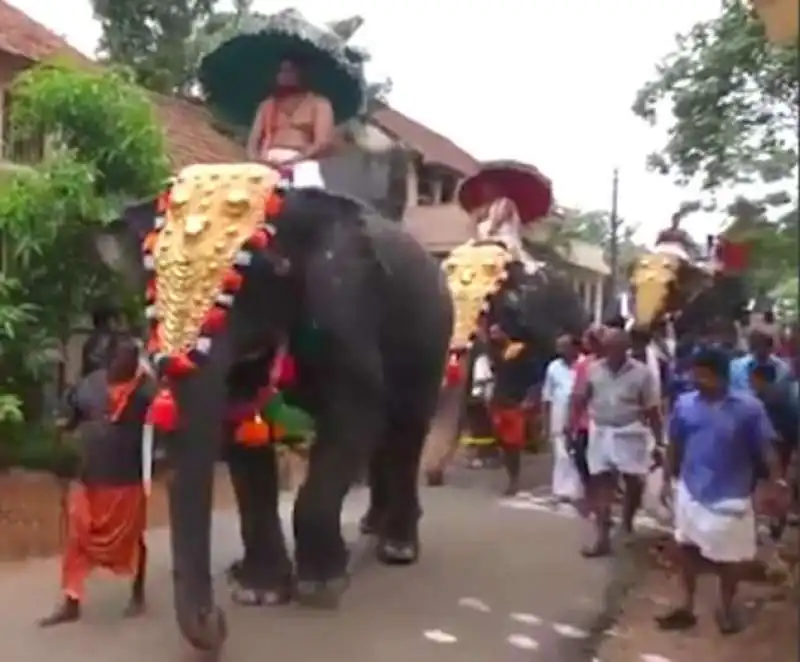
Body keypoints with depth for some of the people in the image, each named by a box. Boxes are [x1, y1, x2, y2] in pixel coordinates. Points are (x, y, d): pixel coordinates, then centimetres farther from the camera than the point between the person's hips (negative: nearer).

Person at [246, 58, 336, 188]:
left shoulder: (318, 103, 14)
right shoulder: (267, 104, 26)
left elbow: (324, 144, -1)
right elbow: (253, 141, 17)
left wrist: (289, 162, -13)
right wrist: (257, 161, -7)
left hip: (300, 163, -3)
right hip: (266, 164, 3)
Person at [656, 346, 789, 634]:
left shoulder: (749, 407, -14)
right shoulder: (685, 404, -5)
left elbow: (766, 448, -10)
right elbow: (675, 446, 6)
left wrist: (776, 483, -18)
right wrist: (667, 480, 7)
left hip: (729, 497, -3)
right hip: (690, 492, 3)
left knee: (727, 557, 10)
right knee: (687, 549, 14)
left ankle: (726, 609, 32)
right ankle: (686, 606, 29)